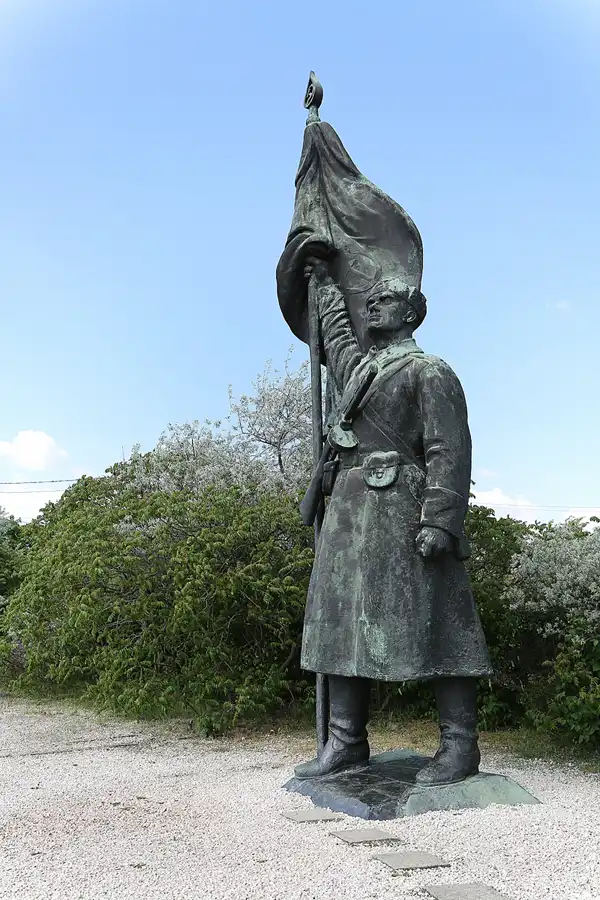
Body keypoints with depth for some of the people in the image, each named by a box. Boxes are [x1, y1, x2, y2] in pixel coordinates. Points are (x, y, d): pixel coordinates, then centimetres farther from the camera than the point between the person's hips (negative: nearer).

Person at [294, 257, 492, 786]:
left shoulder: (430, 371, 1)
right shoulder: (354, 367, 24)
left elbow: (450, 451, -10)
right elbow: (336, 330, 48)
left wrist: (440, 520, -21)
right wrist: (325, 283, 60)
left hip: (400, 507, -8)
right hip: (347, 507, 8)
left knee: (429, 621, -7)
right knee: (343, 619, 4)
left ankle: (460, 745, -1)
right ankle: (347, 742, 9)